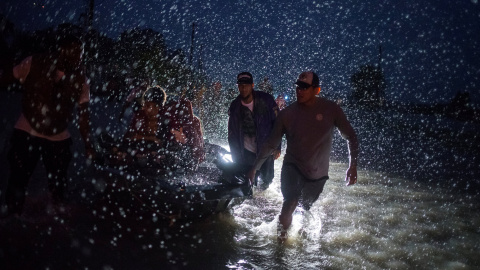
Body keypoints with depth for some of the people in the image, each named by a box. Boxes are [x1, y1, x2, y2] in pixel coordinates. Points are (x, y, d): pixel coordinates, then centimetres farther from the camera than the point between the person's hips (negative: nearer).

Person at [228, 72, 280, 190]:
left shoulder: (266, 100, -10)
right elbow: (232, 133, 6)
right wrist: (235, 155, 4)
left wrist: (277, 147, -8)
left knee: (266, 177, 15)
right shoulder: (234, 106, -2)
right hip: (246, 152, 1)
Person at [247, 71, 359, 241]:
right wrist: (255, 167, 4)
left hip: (317, 173, 1)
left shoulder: (330, 109, -9)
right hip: (292, 167, -1)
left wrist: (353, 165, -5)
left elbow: (350, 137, 2)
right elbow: (271, 144, 4)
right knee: (290, 202, -23)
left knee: (306, 209, 16)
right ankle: (281, 238, 2)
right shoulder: (287, 113, -6)